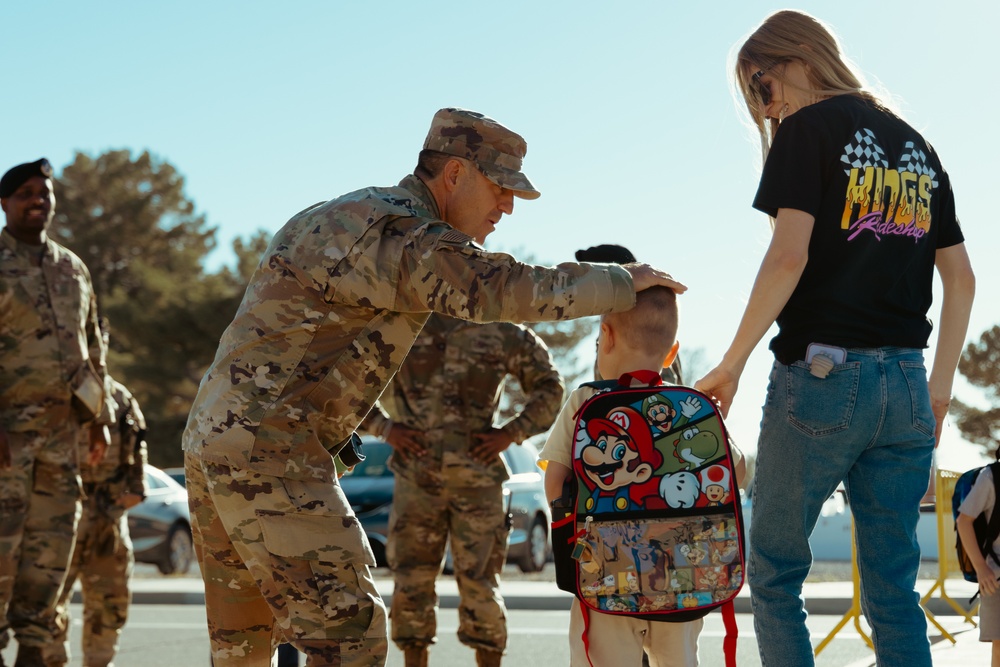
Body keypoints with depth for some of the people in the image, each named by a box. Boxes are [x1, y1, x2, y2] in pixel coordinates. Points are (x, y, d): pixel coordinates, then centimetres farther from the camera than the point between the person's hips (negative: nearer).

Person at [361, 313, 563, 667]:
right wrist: (384, 427, -3)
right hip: (416, 477, 1)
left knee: (479, 581, 0)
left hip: (477, 478, -1)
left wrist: (512, 432, -2)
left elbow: (549, 386, 11)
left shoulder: (502, 332, 3)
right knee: (411, 580, 4)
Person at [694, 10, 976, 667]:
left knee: (775, 572, 5)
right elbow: (961, 279, 17)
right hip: (905, 384, 6)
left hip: (823, 375, -6)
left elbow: (789, 255, -14)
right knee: (893, 588, 7)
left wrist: (732, 364, -8)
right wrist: (939, 390, 21)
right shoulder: (917, 147, 18)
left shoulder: (811, 128, -2)